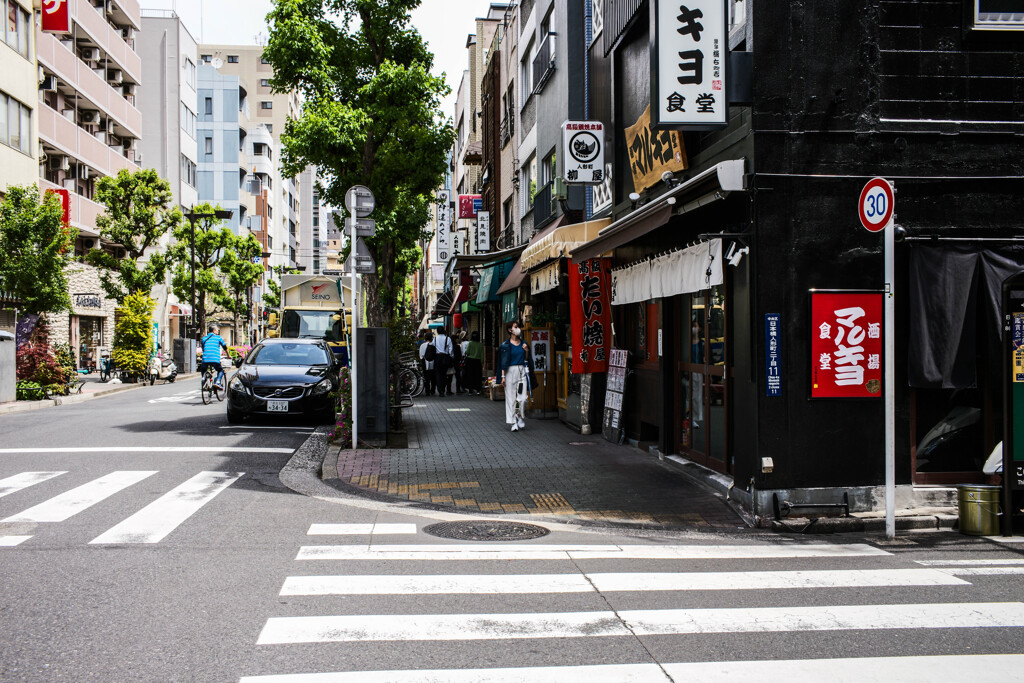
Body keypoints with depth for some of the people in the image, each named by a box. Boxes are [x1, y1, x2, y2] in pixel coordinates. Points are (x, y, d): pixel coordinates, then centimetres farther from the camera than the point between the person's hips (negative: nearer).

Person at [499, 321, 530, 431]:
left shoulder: (523, 343, 12)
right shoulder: (506, 345, 0)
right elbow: (503, 362, -2)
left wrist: (526, 351, -2)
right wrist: (503, 376, -7)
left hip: (522, 371, 3)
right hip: (510, 371, -3)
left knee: (523, 397, -5)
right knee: (511, 397, -2)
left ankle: (520, 416, 18)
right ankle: (514, 422, 5)